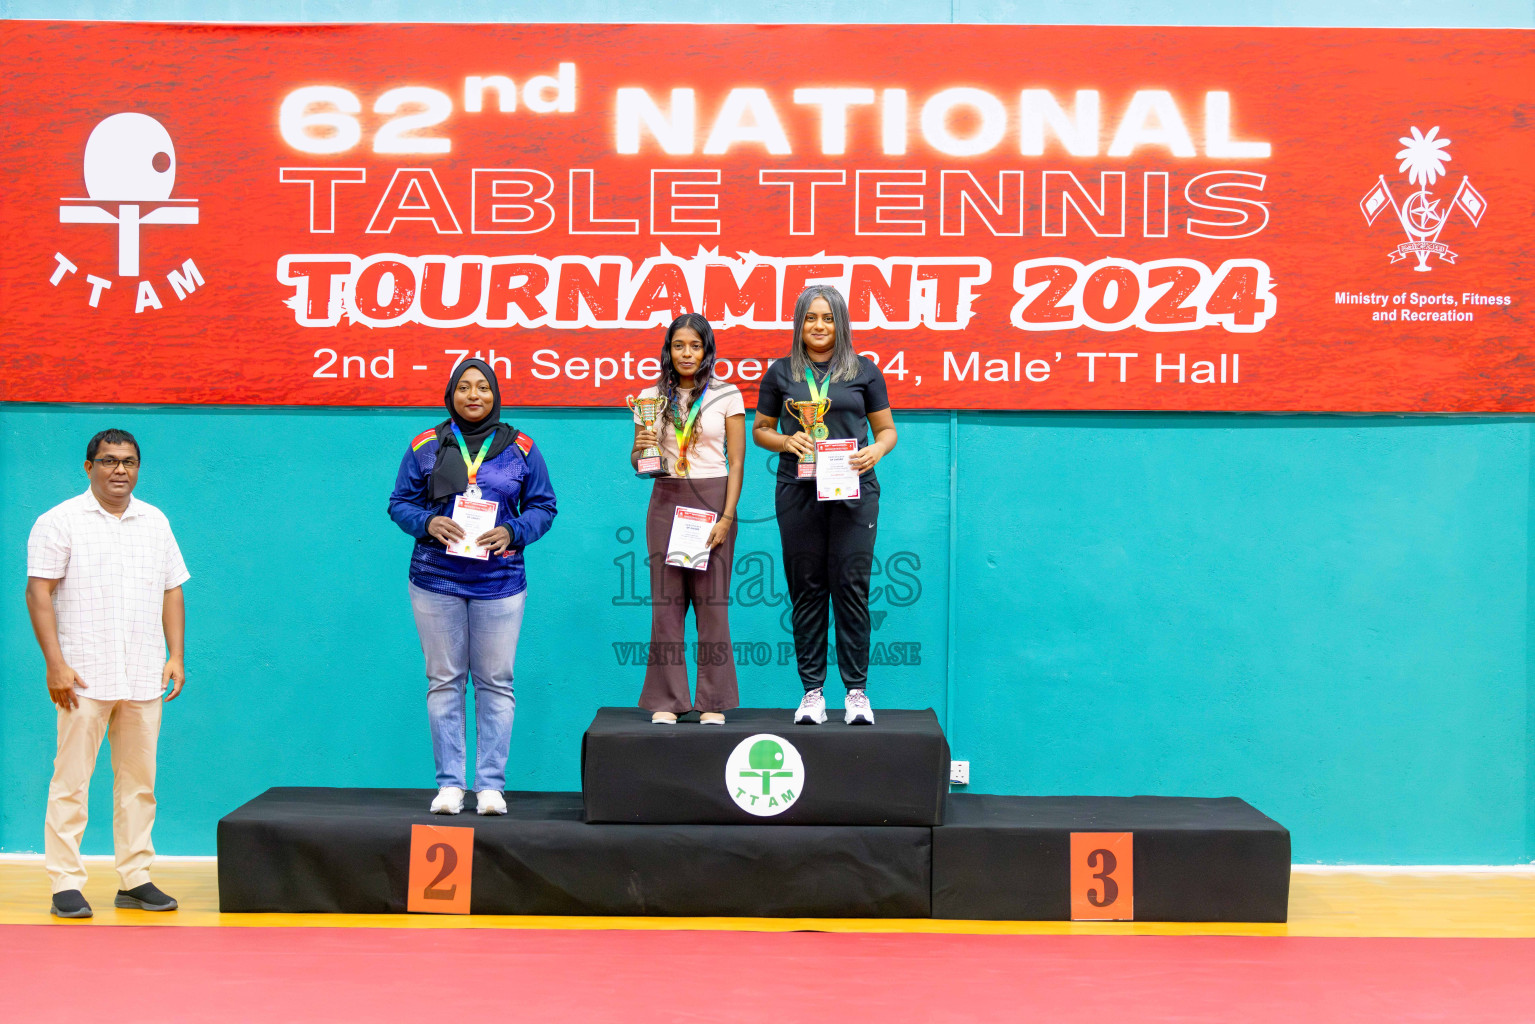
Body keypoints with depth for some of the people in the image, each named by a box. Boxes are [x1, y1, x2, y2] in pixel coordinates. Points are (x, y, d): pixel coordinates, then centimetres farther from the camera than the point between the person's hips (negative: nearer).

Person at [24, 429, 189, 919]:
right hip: (85, 677, -4)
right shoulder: (60, 521, 1)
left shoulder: (155, 521, 15)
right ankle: (66, 885, 3)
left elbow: (172, 592, 17)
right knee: (71, 781, -3)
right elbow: (39, 593, -5)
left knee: (139, 781, 7)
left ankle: (136, 879, 14)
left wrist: (176, 656, 7)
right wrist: (55, 664, -13)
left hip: (144, 678, 4)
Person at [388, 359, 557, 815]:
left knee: (496, 682, 1)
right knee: (444, 681, 3)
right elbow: (400, 503, 8)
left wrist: (512, 531, -11)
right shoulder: (425, 447, 6)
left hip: (499, 581, 0)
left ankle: (491, 784, 7)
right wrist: (427, 523, -13)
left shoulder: (520, 448, 6)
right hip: (436, 579, 0)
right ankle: (449, 784, 10)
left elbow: (543, 506, 7)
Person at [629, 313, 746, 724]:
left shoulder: (727, 395, 3)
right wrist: (640, 450, -10)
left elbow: (736, 462, 0)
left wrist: (726, 518, -8)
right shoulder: (651, 397, 9)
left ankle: (713, 702, 4)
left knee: (712, 601, -2)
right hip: (666, 502, 2)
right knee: (666, 601, -1)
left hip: (713, 500, -2)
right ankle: (667, 700, 5)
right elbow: (637, 460, 14)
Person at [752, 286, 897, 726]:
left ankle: (857, 691, 4)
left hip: (853, 491, -1)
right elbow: (760, 430, 15)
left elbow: (887, 429, 12)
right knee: (806, 590, 2)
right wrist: (786, 441, -5)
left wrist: (876, 451, -9)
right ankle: (812, 692, 8)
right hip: (798, 492, 1)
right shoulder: (781, 373, 10)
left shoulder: (864, 370, 8)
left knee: (851, 586, -4)